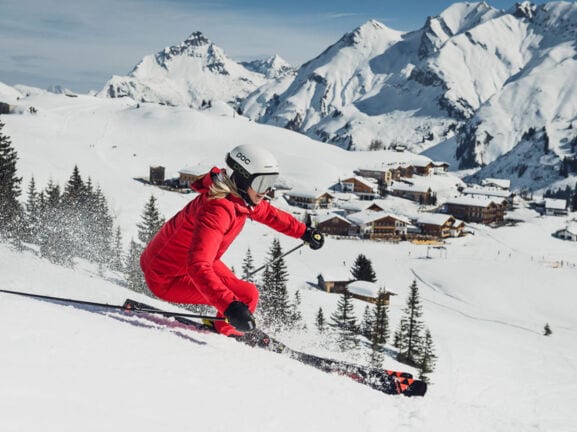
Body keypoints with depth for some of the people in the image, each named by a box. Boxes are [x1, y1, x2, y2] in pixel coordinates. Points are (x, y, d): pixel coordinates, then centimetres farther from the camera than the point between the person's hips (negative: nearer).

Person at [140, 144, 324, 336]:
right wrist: (230, 306, -52)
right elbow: (198, 266, -44)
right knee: (247, 295, -16)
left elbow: (269, 213, 17)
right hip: (166, 279, -10)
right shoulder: (217, 210, -35)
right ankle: (227, 333, 11)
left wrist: (304, 232, 23)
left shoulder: (241, 197, -6)